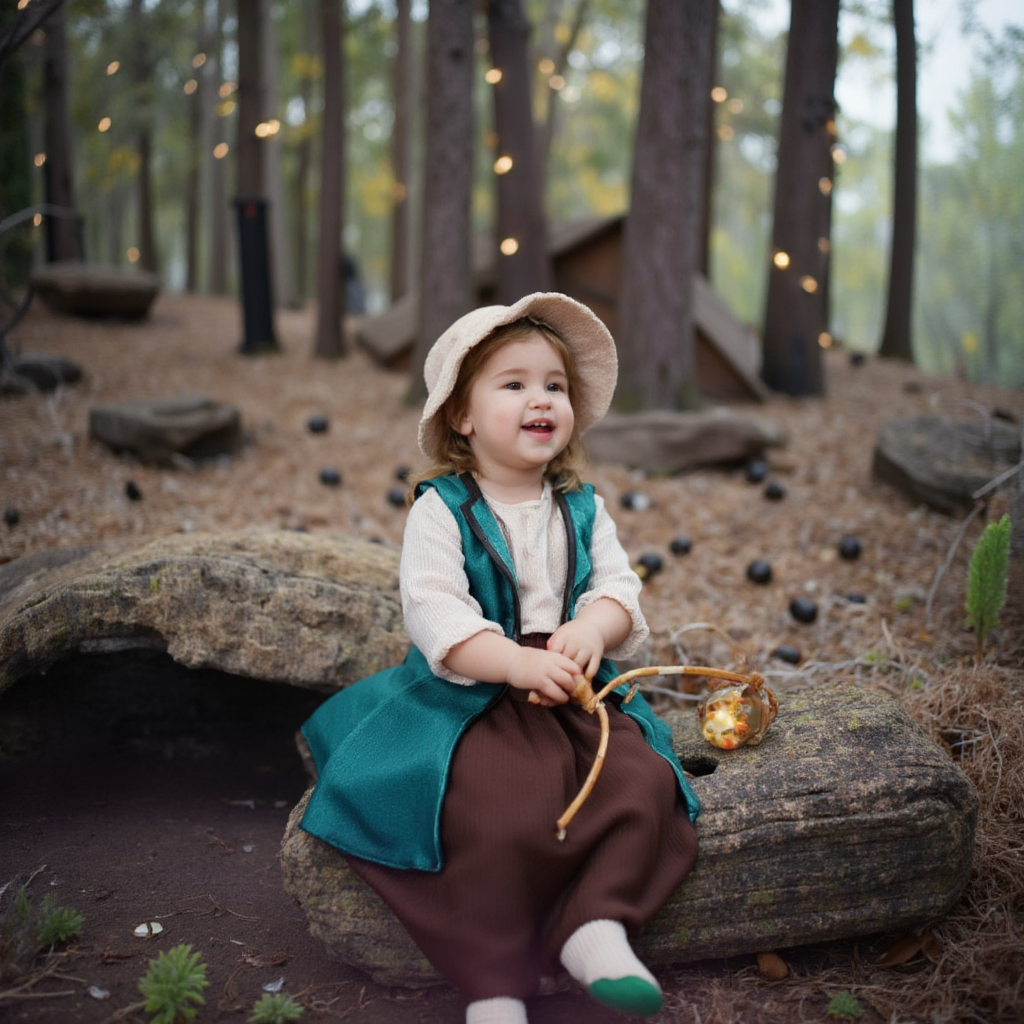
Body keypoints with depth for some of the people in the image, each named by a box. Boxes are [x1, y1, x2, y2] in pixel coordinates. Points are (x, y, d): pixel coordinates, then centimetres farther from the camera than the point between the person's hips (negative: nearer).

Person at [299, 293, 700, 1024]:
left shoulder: (583, 509, 11)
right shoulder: (441, 509, -4)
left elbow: (619, 587, 3)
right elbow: (434, 612, -15)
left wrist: (593, 627, -23)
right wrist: (516, 663, -29)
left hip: (575, 690, 5)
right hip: (472, 695, -5)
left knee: (642, 780, -20)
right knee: (504, 814, -28)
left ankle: (597, 925, -14)